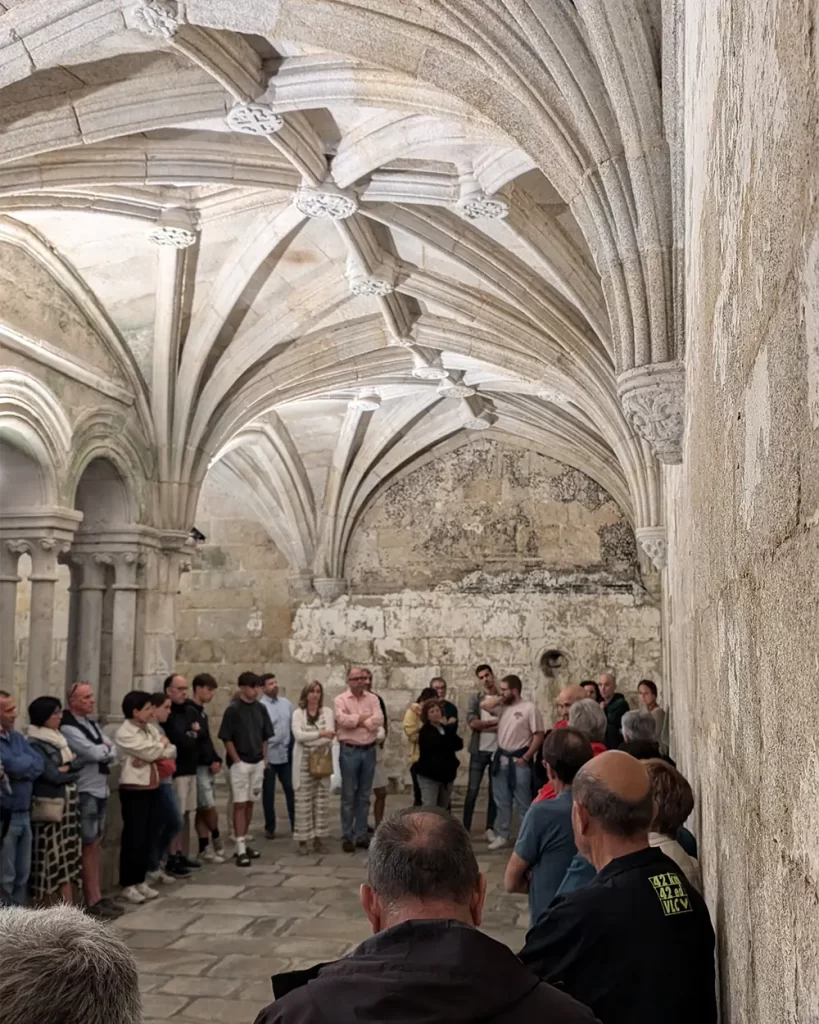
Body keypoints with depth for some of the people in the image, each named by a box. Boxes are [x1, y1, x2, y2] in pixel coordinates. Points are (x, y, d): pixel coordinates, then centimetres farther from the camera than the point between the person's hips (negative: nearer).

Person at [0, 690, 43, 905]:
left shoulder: (17, 737, 11)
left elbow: (39, 764, 2)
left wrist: (21, 766, -14)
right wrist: (28, 763, -5)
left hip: (23, 814, 8)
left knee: (22, 873, 16)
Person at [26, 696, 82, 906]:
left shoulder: (60, 739, 13)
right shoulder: (34, 744, -11)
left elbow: (78, 765, 9)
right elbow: (53, 775, -16)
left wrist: (64, 768, -8)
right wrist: (70, 765, -1)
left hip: (69, 804, 7)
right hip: (48, 806, -7)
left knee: (67, 854, 8)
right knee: (48, 857, -2)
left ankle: (69, 905, 12)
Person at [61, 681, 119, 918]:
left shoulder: (92, 724, 14)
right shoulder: (68, 727, -14)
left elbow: (112, 751, 11)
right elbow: (94, 752, -21)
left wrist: (103, 752, -9)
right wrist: (107, 749, -2)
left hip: (101, 790, 8)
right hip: (85, 792, -8)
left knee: (96, 845, 11)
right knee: (89, 847, -2)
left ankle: (97, 896, 18)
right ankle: (92, 902, 4)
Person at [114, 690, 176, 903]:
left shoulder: (151, 730, 12)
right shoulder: (124, 733, -12)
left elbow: (172, 751, 6)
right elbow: (151, 752, -18)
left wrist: (155, 754, -12)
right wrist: (162, 744, 2)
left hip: (152, 789, 7)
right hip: (134, 791, -7)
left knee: (148, 837, 11)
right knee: (134, 838, -2)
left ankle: (140, 881, 21)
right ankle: (128, 885, 8)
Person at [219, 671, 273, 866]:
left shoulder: (260, 709, 6)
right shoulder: (233, 709, -11)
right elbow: (226, 738, -11)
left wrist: (264, 759, 7)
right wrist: (237, 761, -13)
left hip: (258, 763, 6)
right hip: (240, 763, -6)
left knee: (250, 803, 13)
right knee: (240, 804, -5)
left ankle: (244, 842, 23)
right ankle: (240, 849, -4)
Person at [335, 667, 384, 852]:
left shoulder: (372, 698, 6)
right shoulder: (340, 699, -3)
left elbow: (379, 720, -9)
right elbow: (343, 720, -21)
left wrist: (356, 721, -14)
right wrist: (365, 717, -10)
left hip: (369, 750, 3)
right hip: (349, 751, -3)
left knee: (364, 796, 10)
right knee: (348, 796, 3)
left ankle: (361, 835, 18)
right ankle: (347, 837, 10)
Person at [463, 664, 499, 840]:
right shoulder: (474, 698, 2)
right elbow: (472, 722, -11)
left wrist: (482, 726, -14)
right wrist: (495, 722, -10)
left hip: (498, 751, 0)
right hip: (479, 751, 0)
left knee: (494, 791, 7)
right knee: (472, 790, 1)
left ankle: (490, 829, 16)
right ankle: (465, 828, 8)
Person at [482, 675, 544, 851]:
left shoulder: (529, 708, -13)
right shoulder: (503, 706, 7)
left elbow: (539, 735, -13)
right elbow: (484, 704, 8)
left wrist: (525, 758, -15)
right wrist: (501, 698, -1)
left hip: (519, 760, -7)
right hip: (501, 757, 7)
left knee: (523, 802, 2)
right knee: (502, 801, 14)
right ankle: (502, 836, 23)